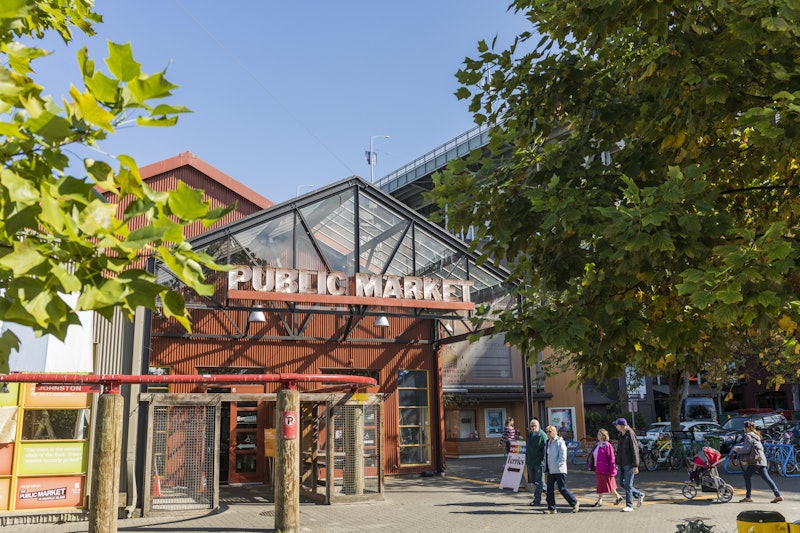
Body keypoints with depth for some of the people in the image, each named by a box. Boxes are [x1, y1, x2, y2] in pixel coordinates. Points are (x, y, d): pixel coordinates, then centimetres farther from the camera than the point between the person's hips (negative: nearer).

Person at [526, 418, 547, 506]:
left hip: (539, 462, -7)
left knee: (538, 482, -1)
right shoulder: (529, 434, 11)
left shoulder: (542, 435, -12)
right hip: (530, 462, 8)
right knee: (533, 481, 14)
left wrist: (543, 461, -19)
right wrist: (527, 460, 19)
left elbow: (545, 450, -14)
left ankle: (537, 499, 3)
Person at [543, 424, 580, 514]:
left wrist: (555, 466, -18)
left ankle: (575, 503, 17)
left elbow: (563, 457, -16)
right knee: (549, 489, 4)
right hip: (550, 471, 8)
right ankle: (551, 508, 10)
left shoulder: (560, 442, -11)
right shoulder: (548, 442, 13)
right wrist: (546, 466, 11)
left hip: (559, 470, -8)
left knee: (562, 489, -1)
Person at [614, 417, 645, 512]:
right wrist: (617, 463, 19)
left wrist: (635, 466, -17)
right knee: (622, 484, 10)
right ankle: (639, 495, 26)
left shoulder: (630, 434, -13)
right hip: (622, 464, 8)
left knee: (628, 485, -5)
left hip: (629, 464, -8)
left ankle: (629, 506, 2)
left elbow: (635, 451, -15)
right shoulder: (621, 435, 13)